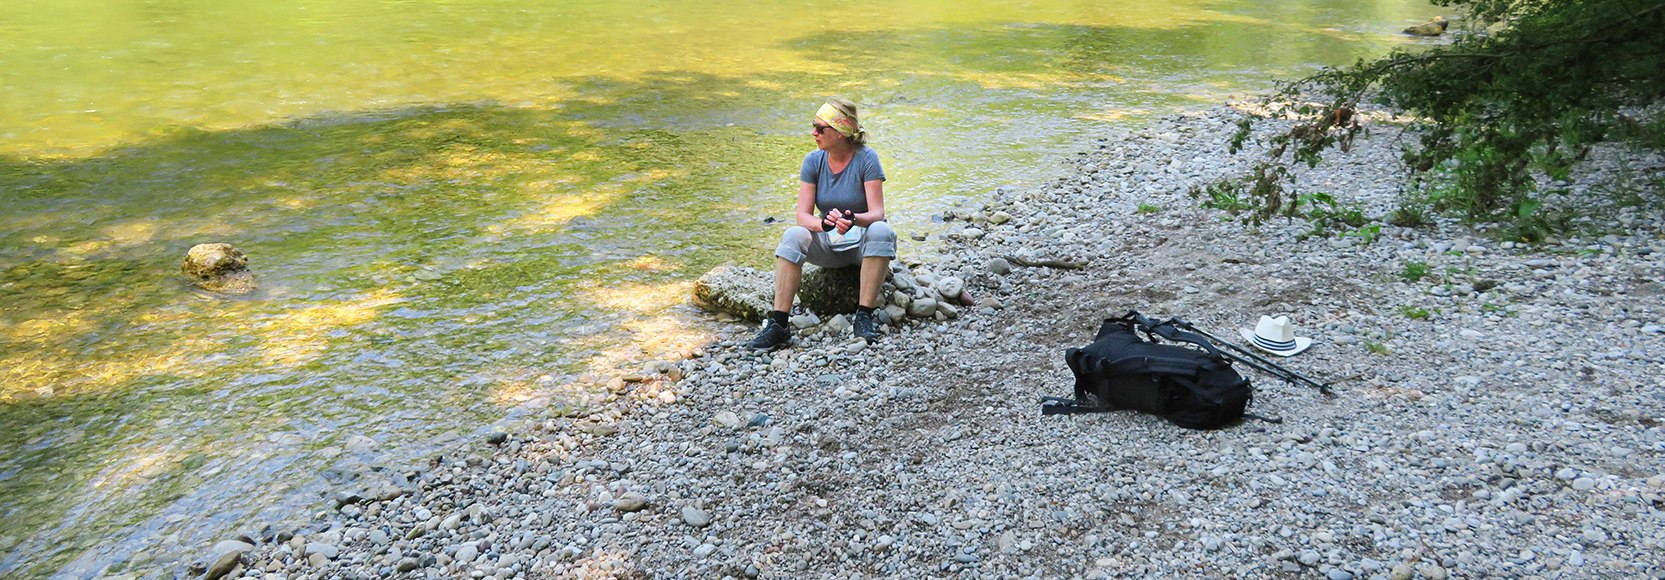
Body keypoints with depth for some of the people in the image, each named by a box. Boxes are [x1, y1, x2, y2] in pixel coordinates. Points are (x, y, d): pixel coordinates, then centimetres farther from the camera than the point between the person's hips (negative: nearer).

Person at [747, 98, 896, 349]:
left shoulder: (866, 159, -13)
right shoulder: (813, 161, -3)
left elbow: (877, 212, -20)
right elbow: (802, 214, -10)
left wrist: (855, 220, -44)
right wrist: (822, 223, -35)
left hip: (862, 241, -2)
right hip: (828, 244, 2)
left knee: (881, 231, -36)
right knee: (793, 236, -27)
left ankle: (864, 315, -30)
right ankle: (778, 324, -31)